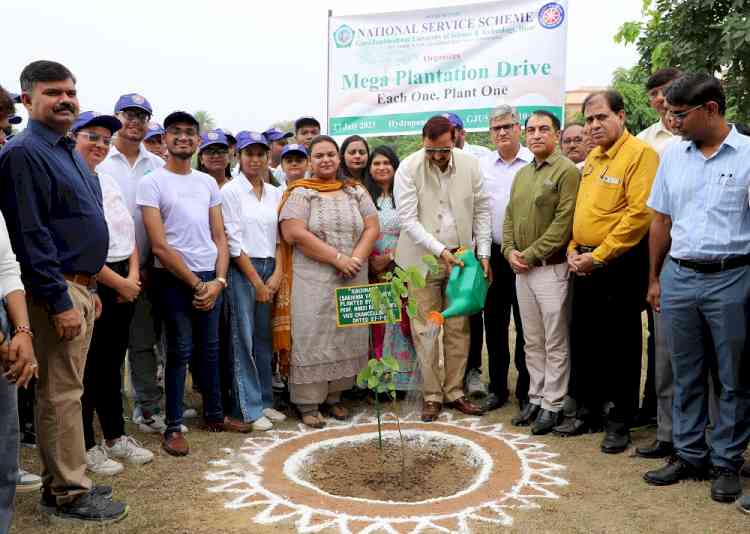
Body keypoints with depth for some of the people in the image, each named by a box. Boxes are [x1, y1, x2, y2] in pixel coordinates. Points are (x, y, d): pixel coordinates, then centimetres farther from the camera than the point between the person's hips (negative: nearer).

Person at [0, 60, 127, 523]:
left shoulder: (69, 152, 16)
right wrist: (60, 301, -21)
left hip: (80, 286, 9)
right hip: (58, 291, -9)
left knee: (67, 389, 15)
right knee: (62, 393, -2)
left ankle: (63, 481, 27)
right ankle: (68, 494, 10)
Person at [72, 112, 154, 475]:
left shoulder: (108, 182, 14)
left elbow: (129, 234, 13)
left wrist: (132, 276, -2)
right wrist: (118, 282, -13)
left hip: (124, 285, 8)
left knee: (112, 364, 16)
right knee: (87, 367, 3)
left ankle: (116, 437, 28)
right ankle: (86, 447, 17)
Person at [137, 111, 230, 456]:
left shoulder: (208, 183, 10)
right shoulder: (152, 183, -6)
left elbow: (219, 237, 9)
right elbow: (159, 246, -11)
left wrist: (218, 280, -4)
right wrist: (196, 284, -11)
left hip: (211, 278, 5)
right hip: (174, 279, -5)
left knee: (209, 348, 13)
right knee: (180, 352, -1)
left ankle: (214, 415, 26)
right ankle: (173, 427, 11)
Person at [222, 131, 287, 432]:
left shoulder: (275, 193, 11)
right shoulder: (230, 192, -4)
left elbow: (280, 238, 11)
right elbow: (233, 241, -8)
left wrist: (277, 274, -2)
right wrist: (256, 282, -10)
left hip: (270, 270, 5)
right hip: (241, 270, -5)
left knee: (264, 339, 10)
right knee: (244, 339, -2)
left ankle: (264, 401, 21)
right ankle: (249, 409, 7)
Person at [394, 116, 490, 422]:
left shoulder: (470, 164, 0)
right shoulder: (408, 169, -9)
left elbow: (481, 210, 6)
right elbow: (408, 219, -12)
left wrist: (482, 253, -1)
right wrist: (440, 250, -19)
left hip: (460, 256, 3)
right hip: (423, 259, -2)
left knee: (459, 328, 7)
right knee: (425, 330, 2)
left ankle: (454, 391, 20)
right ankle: (431, 395, 13)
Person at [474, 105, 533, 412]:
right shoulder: (481, 166, 8)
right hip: (493, 253, 3)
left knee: (525, 325, 3)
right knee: (494, 323, 9)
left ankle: (526, 389, 16)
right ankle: (497, 387, 21)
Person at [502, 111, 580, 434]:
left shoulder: (567, 171, -8)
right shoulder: (522, 174, 16)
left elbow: (563, 223, -15)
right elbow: (510, 216, 17)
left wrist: (531, 254, -15)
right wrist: (510, 250, 1)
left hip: (551, 268, -7)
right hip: (522, 270, 7)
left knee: (555, 343, 1)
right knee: (532, 342, 14)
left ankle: (552, 405, 11)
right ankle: (536, 398, 25)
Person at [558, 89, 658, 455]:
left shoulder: (640, 154, -11)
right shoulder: (592, 159, 15)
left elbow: (640, 214, -20)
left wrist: (599, 256, -18)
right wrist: (573, 250, 6)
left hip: (621, 264, -8)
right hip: (586, 265, 8)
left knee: (621, 345, 3)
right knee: (583, 339, 14)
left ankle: (620, 422, 17)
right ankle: (588, 412, 29)